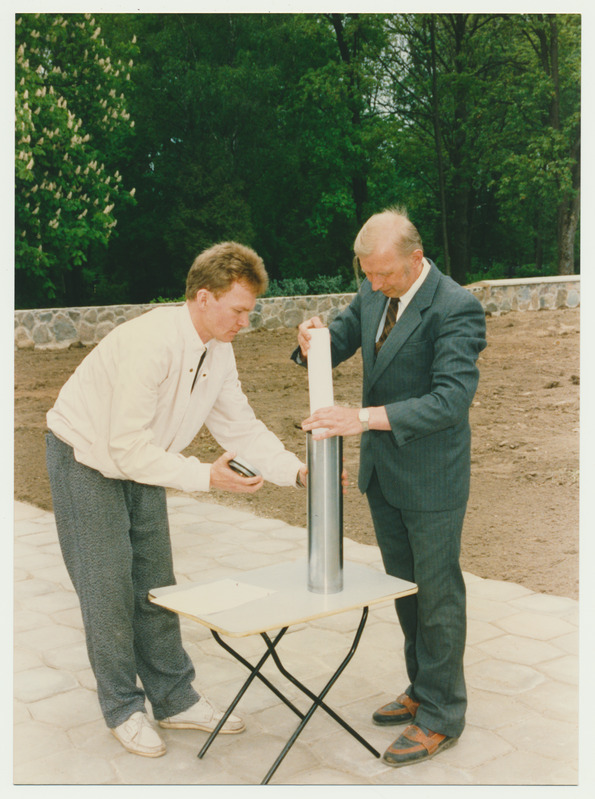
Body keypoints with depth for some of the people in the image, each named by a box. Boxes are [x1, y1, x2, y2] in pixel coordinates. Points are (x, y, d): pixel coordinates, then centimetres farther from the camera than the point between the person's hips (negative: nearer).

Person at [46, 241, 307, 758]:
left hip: (142, 462, 7)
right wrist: (205, 476, -35)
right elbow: (126, 447, -32)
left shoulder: (219, 351, -7)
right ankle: (123, 709, 16)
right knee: (109, 587, -1)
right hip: (87, 459, -7)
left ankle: (174, 699, 21)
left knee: (155, 582, 10)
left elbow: (242, 427, -2)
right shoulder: (150, 342, -33)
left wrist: (296, 470, -16)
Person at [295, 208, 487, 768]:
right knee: (404, 586, 19)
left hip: (431, 478, -8)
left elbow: (452, 398, -29)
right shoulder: (373, 293, 2)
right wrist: (315, 340, -14)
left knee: (437, 592, 5)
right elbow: (341, 339, 11)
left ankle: (440, 716, 20)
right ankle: (422, 689, 37)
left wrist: (367, 416, -38)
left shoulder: (455, 308, -21)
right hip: (382, 470, 8)